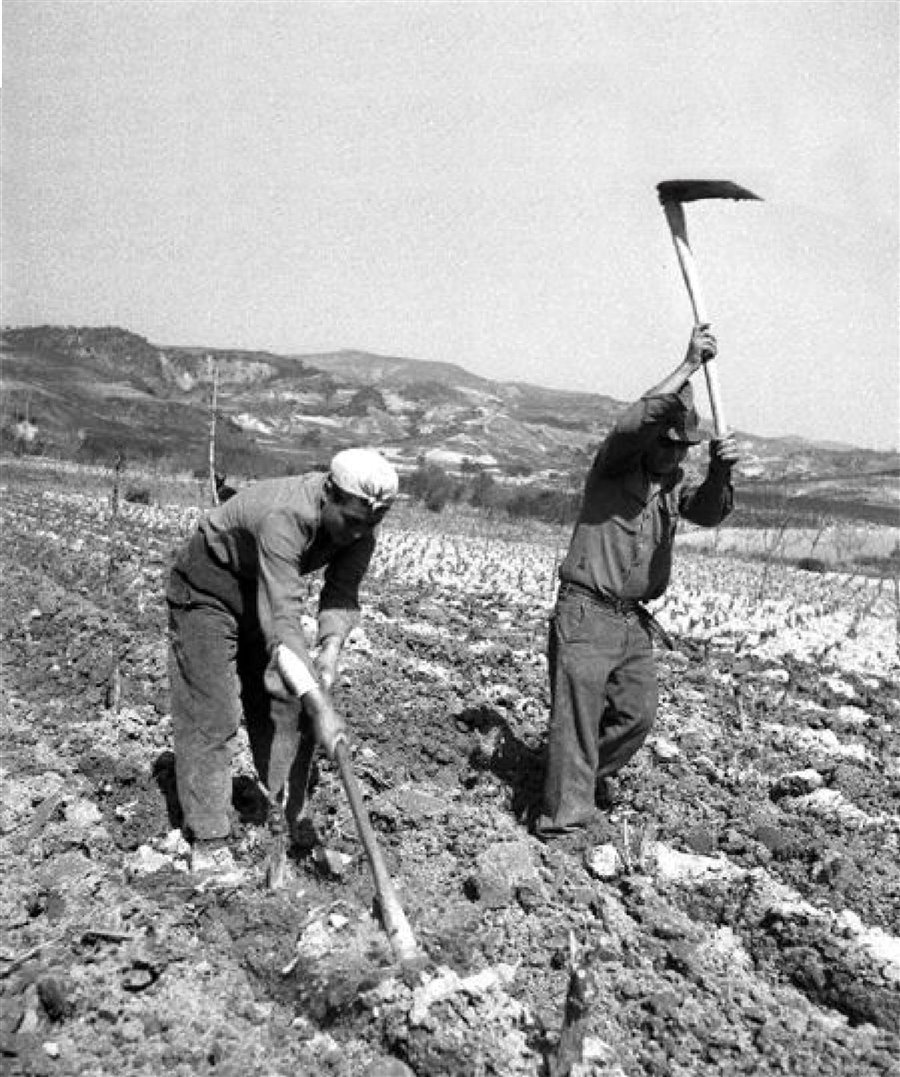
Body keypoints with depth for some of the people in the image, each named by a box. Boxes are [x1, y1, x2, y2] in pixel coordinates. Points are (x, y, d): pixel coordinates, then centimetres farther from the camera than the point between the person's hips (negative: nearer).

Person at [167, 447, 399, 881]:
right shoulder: (284, 518, -41)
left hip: (266, 589, 7)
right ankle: (207, 842, 2)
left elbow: (343, 591, -15)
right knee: (210, 714, -9)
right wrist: (320, 706, -51)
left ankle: (284, 825, 16)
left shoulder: (359, 521, -18)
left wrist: (331, 645, -34)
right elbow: (282, 622, -47)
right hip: (207, 589, -7)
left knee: (286, 705, 4)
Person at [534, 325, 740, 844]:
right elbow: (634, 424, -26)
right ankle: (567, 818, 2)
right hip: (586, 614, -6)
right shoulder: (616, 465, -6)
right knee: (578, 713, -5)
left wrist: (721, 472, -28)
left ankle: (592, 777, 34)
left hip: (636, 622, 7)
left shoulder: (676, 484, 11)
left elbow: (708, 512, -7)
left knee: (638, 712, 10)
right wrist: (688, 368, -27)